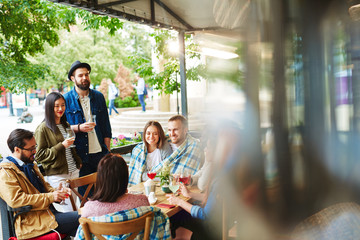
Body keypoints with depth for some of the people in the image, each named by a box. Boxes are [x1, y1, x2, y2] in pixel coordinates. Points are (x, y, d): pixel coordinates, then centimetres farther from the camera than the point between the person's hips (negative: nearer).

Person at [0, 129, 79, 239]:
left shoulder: (30, 164, 19)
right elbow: (15, 200, -20)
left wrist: (58, 192, 4)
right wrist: (50, 197, -19)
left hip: (48, 211, 8)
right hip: (32, 221, -8)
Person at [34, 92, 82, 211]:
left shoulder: (66, 125, 15)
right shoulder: (43, 129, -8)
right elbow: (39, 155, -11)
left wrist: (78, 162, 16)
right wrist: (61, 146, -17)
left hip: (74, 173, 7)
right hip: (56, 176, -7)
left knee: (74, 209, 10)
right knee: (67, 212, -9)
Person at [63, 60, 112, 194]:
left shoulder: (98, 97, 10)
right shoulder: (66, 99, 1)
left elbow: (106, 125, 12)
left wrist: (108, 150, 6)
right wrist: (78, 127, -16)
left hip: (100, 153, 3)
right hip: (80, 155, -2)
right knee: (84, 192, 4)